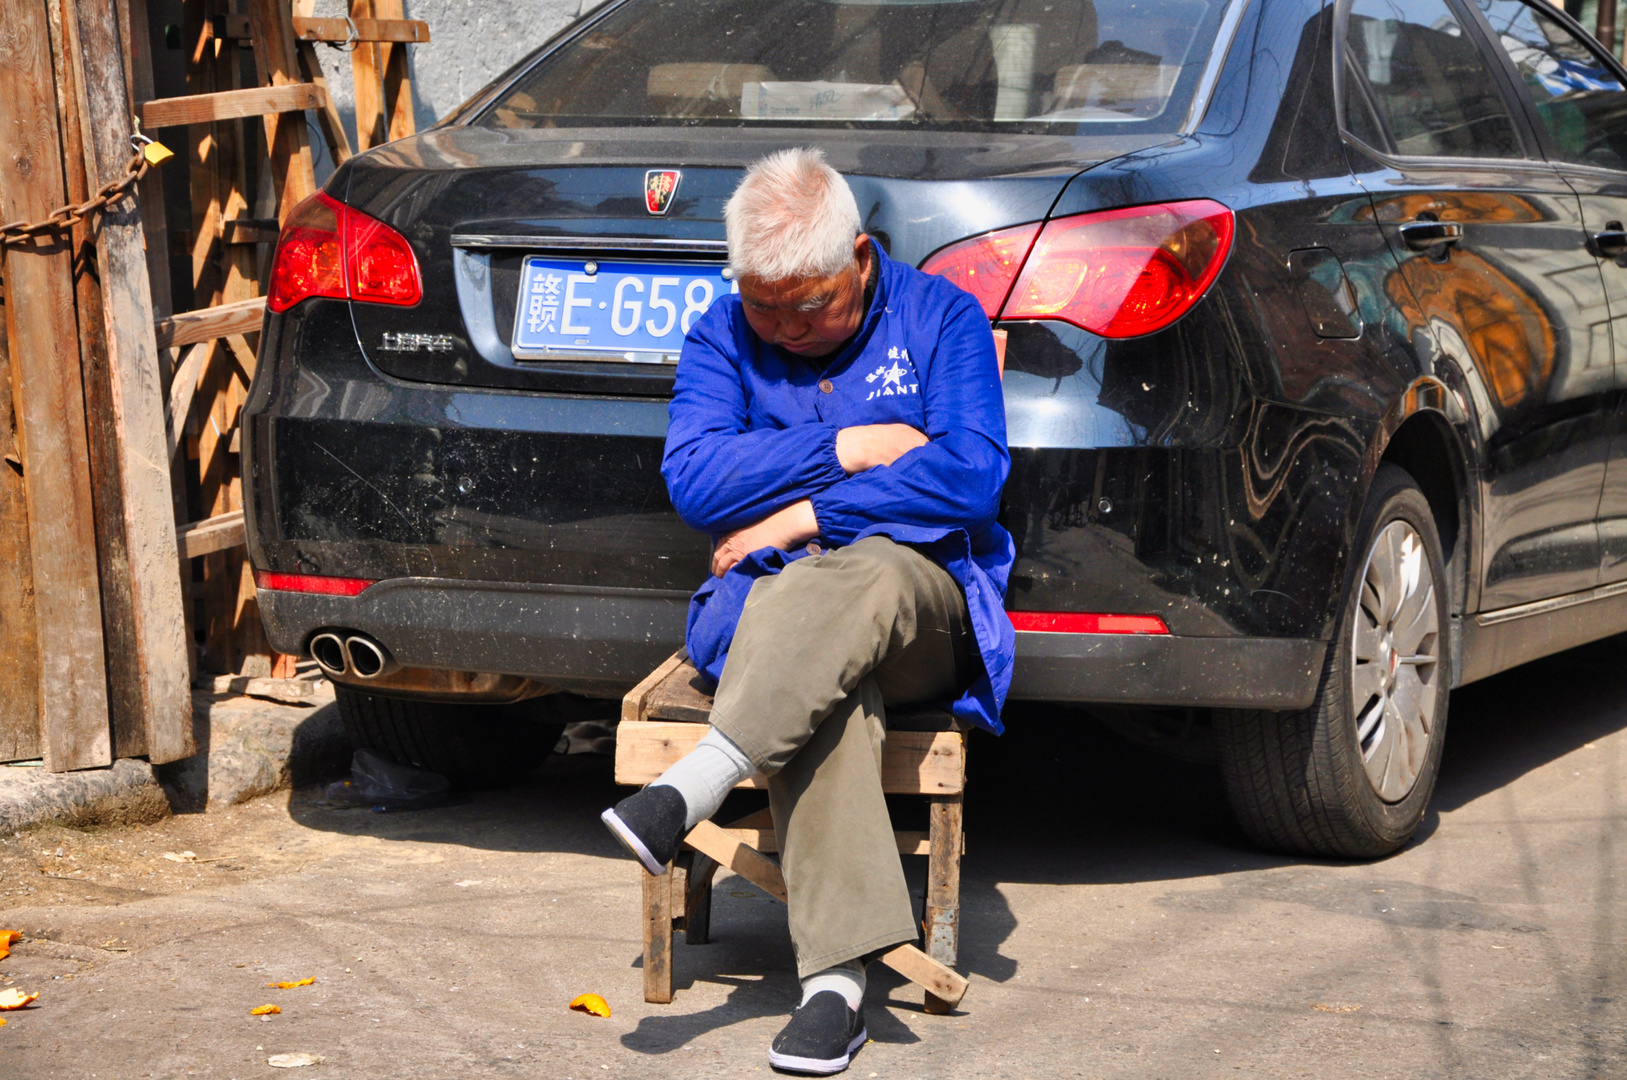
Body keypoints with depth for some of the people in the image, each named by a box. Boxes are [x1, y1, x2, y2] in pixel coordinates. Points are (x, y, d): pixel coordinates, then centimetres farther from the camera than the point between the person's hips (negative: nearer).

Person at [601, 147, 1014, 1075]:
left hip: (923, 596, -1)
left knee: (857, 579, -40)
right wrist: (846, 451, -9)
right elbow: (692, 480, -5)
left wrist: (802, 516, -11)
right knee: (822, 684, -38)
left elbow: (970, 476, -11)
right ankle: (837, 975, -48)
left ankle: (692, 789, -47)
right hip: (771, 599, 1)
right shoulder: (724, 335, 10)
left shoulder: (940, 317, 3)